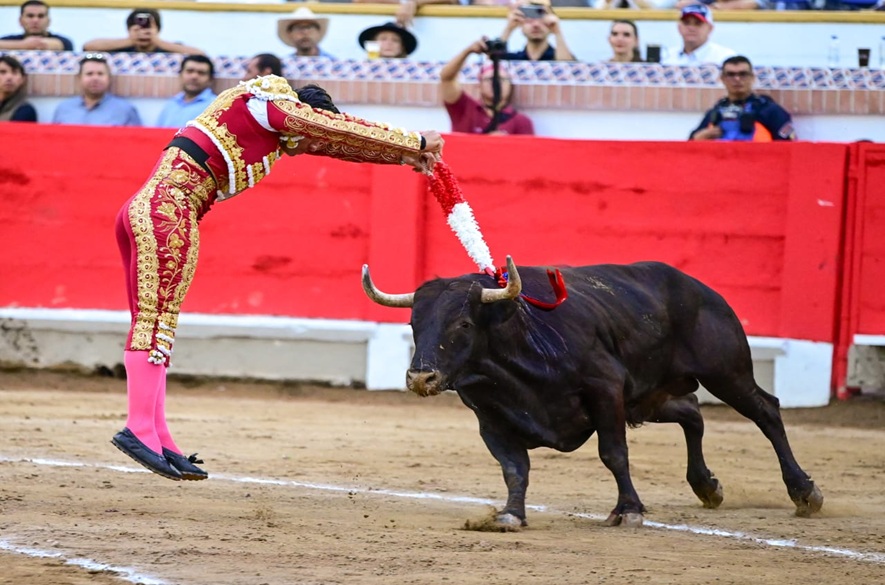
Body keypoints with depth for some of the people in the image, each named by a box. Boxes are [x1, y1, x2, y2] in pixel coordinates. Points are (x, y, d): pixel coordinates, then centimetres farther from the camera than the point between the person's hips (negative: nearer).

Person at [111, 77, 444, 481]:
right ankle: (139, 428, -16)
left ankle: (158, 440, 7)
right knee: (157, 322, -12)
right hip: (170, 208, -10)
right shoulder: (271, 104, -2)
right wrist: (415, 143, 6)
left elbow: (336, 142, 30)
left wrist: (404, 156, 29)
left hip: (143, 209, 10)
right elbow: (348, 130, -1)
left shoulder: (276, 131, 24)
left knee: (152, 325, 7)